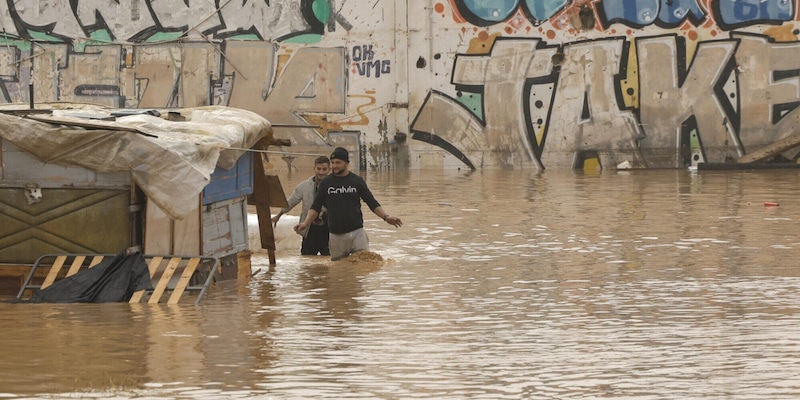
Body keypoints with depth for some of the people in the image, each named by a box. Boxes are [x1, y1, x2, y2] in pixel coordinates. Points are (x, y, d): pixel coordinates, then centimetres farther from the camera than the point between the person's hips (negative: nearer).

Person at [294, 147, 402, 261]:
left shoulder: (357, 181, 4)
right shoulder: (326, 183, 6)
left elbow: (372, 203, 6)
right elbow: (316, 207, 8)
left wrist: (386, 217, -9)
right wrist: (305, 223, -7)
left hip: (357, 233, -1)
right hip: (336, 235, 1)